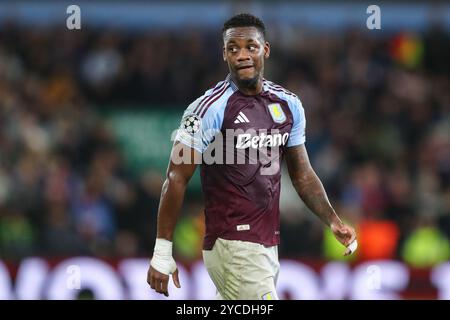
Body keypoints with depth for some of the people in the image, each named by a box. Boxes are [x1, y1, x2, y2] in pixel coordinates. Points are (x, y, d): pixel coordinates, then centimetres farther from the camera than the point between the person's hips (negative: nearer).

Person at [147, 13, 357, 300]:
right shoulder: (210, 108, -10)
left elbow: (302, 174, 17)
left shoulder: (289, 105, 9)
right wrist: (162, 252, -11)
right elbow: (177, 179, -8)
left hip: (269, 244, 7)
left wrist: (333, 221, 2)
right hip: (232, 245, -7)